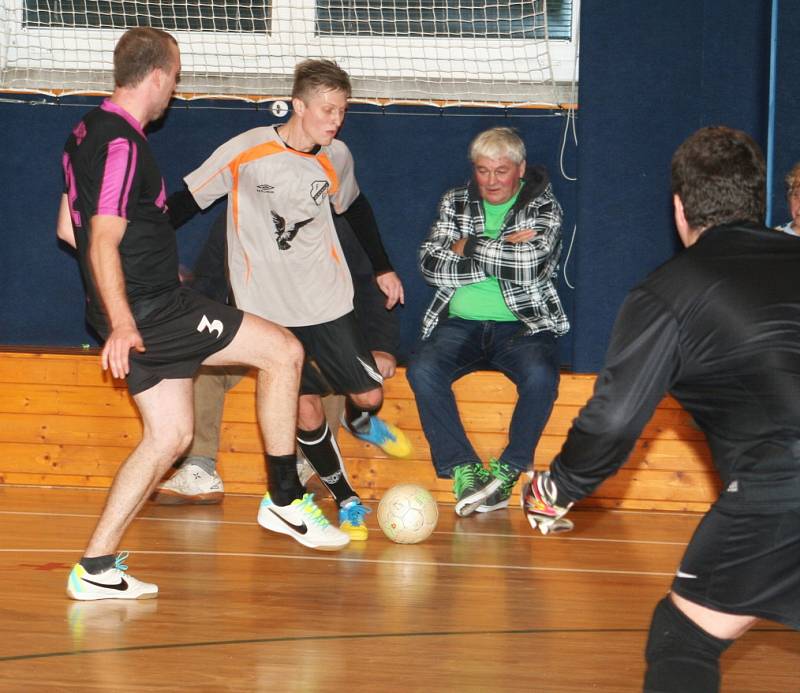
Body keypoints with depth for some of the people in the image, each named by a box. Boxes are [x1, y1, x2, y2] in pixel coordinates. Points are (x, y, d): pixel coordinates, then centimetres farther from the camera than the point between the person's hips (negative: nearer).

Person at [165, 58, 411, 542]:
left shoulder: (337, 157, -1)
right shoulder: (246, 152, -15)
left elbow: (355, 207, 19)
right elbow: (188, 199, -6)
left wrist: (383, 267, 22)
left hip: (327, 298, 4)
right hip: (267, 307, -3)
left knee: (369, 394, 2)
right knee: (307, 409, -4)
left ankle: (359, 422, 39)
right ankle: (345, 498, 14)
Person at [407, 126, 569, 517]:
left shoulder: (543, 208, 3)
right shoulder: (455, 203, 12)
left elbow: (530, 264, -16)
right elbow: (431, 266, -4)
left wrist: (469, 247, -8)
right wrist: (503, 250, -9)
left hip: (522, 324, -2)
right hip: (462, 323, 2)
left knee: (540, 374, -34)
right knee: (423, 369, -28)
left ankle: (507, 471, -21)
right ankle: (463, 470, -23)